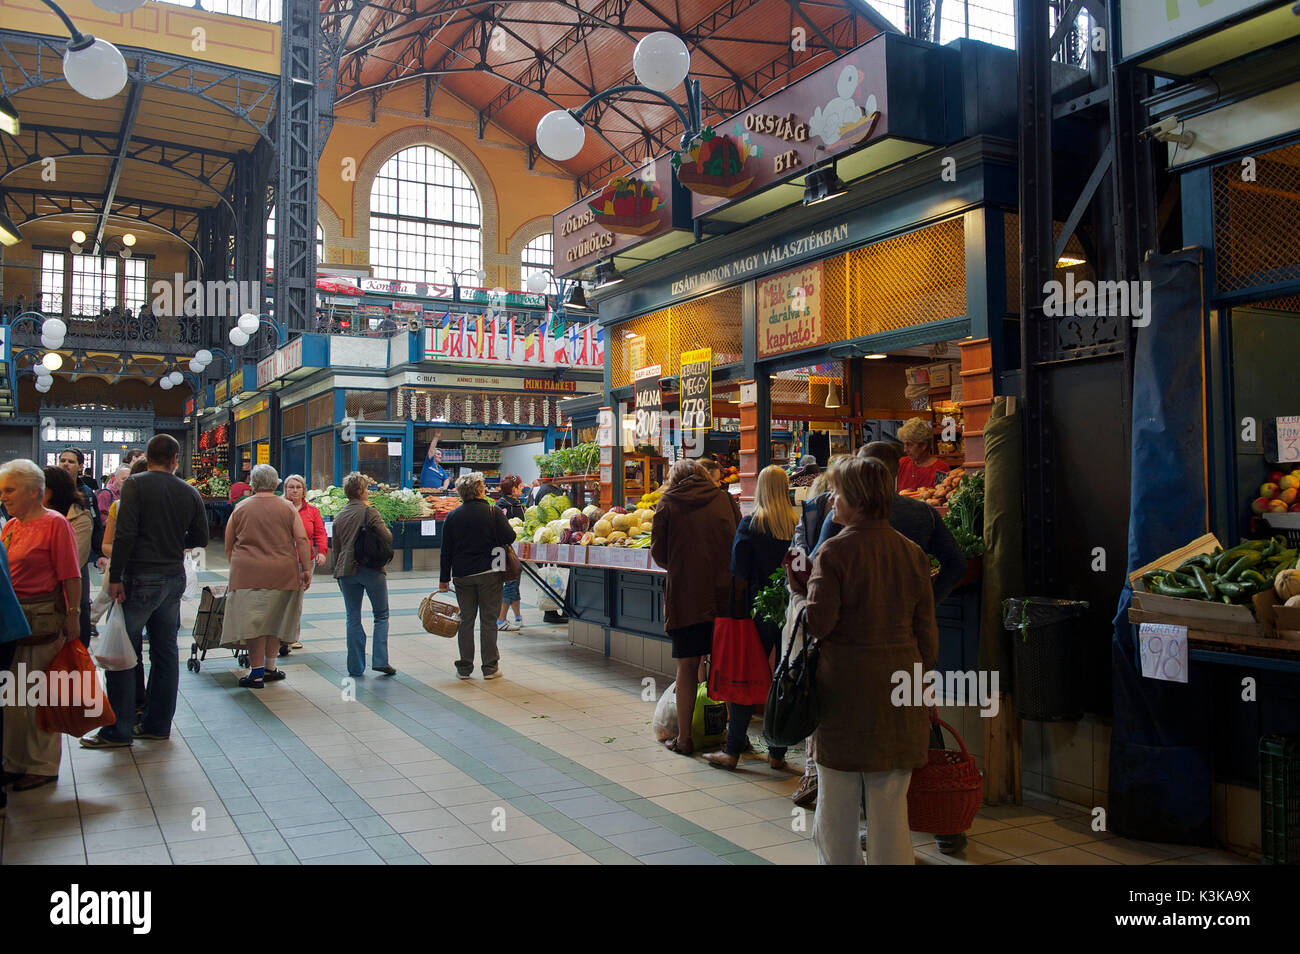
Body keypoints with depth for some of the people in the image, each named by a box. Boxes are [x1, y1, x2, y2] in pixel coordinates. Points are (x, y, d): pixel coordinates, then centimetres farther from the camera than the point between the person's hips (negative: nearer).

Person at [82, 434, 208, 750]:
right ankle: (157, 723, 19)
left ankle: (119, 731, 4)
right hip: (174, 578, 5)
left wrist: (115, 577, -12)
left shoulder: (135, 485, -8)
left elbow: (125, 534, -16)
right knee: (165, 652, 11)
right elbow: (200, 538, 10)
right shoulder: (190, 493, 6)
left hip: (140, 579, -5)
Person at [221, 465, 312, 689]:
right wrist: (306, 570, 1)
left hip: (248, 572, -1)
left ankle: (257, 672, 2)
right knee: (275, 619, 13)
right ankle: (270, 668, 22)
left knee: (253, 621, 2)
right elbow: (302, 540, -3)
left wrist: (237, 567, 25)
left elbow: (228, 546, 11)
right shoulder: (288, 508, 4)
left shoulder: (240, 508, 5)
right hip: (282, 574, 1)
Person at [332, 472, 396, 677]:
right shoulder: (369, 512, -8)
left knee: (353, 619, 9)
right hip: (372, 570, -4)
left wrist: (338, 574, 23)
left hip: (347, 570, 5)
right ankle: (380, 660, -3)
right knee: (381, 616, 7)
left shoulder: (339, 516, 10)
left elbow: (336, 549, 15)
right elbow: (388, 538, -12)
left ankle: (356, 666, 9)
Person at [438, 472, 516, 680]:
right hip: (489, 574, -3)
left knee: (466, 620, 10)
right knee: (488, 620, 4)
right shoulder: (493, 512, -7)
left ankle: (464, 668, 13)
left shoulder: (453, 516, 3)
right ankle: (490, 667, 7)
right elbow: (509, 538, -8)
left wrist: (444, 579, 12)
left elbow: (446, 550, 5)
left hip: (462, 575, 3)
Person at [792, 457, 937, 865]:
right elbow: (926, 629, 6)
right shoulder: (911, 552, 3)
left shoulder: (834, 551, -11)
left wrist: (799, 586, 1)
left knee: (837, 800, 10)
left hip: (845, 684, -4)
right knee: (890, 799, 11)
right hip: (899, 678, 4)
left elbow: (819, 623, -15)